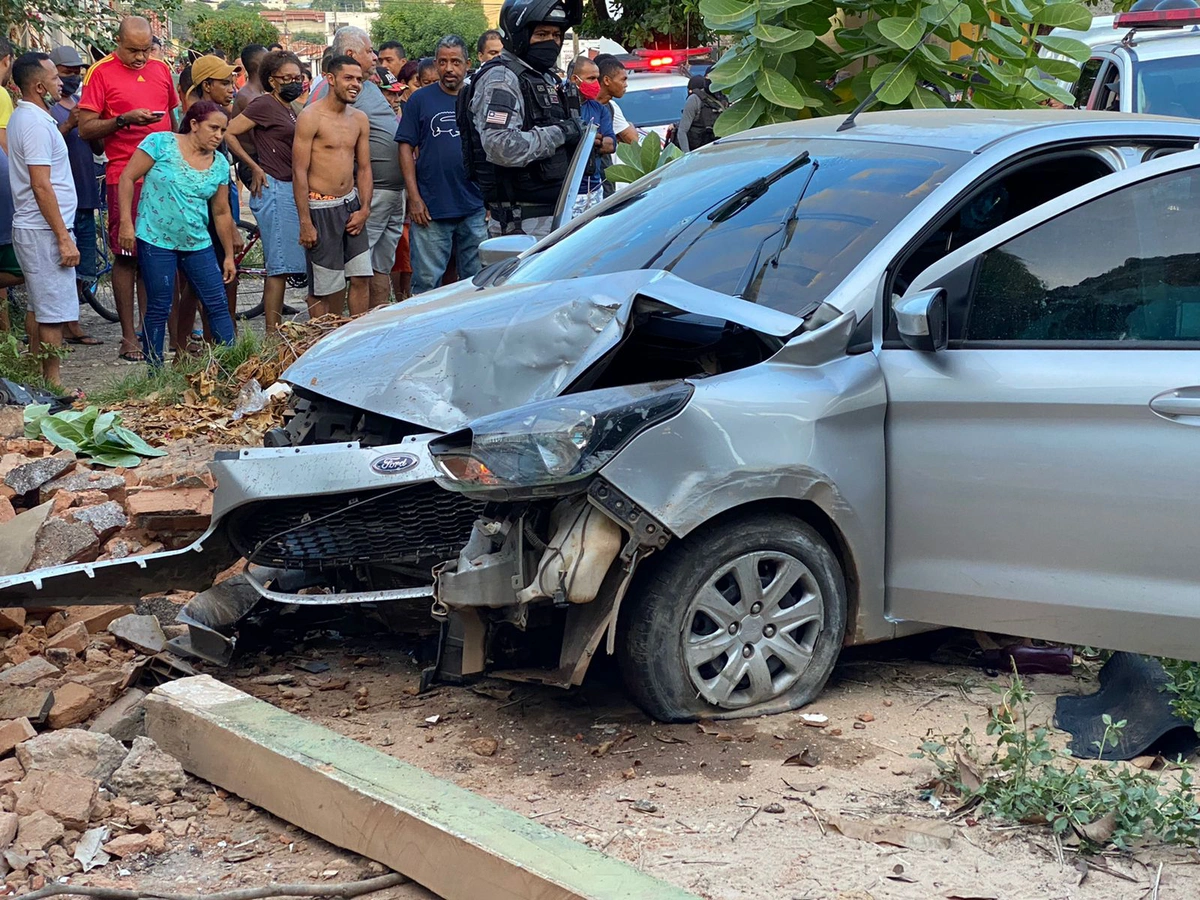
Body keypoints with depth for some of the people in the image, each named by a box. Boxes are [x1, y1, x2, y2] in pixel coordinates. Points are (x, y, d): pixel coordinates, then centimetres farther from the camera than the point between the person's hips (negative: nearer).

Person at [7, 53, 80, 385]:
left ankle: (39, 381, 21)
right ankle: (53, 383, 1)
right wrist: (64, 238, -21)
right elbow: (41, 186, -22)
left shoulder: (24, 117, 14)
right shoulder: (36, 123, -18)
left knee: (41, 309, 15)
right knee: (54, 313, -4)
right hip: (44, 231, -10)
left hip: (31, 229, 10)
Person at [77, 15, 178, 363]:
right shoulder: (101, 73, -4)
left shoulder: (161, 69, 12)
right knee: (127, 256, -1)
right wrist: (124, 120, -20)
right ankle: (129, 337, 3)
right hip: (124, 176, -5)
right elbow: (86, 129, -6)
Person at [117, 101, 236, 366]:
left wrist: (229, 255, 14)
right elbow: (127, 178, -7)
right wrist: (126, 222, -13)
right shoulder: (160, 143, -7)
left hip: (198, 245, 5)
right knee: (158, 310, 1)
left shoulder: (220, 164, 7)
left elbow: (222, 212, 14)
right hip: (156, 241, -5)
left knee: (218, 305, 2)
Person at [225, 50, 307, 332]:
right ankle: (273, 334, -6)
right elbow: (229, 133, -12)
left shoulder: (290, 110, 18)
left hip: (290, 189, 9)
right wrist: (255, 168, -10)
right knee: (279, 266, -9)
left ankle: (276, 333, 13)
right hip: (273, 189, -9)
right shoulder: (264, 104, -7)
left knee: (284, 266, 9)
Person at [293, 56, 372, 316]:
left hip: (351, 204, 6)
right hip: (321, 207, -6)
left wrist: (364, 209, 2)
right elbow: (299, 172, -12)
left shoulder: (360, 119, 9)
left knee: (361, 277, 4)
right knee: (325, 288, -1)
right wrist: (305, 223, -15)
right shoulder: (311, 117, -10)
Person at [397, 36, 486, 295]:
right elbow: (406, 147, 1)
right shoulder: (421, 99, 2)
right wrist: (414, 197, -7)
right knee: (426, 283, 1)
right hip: (431, 210, -2)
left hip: (475, 208, 2)